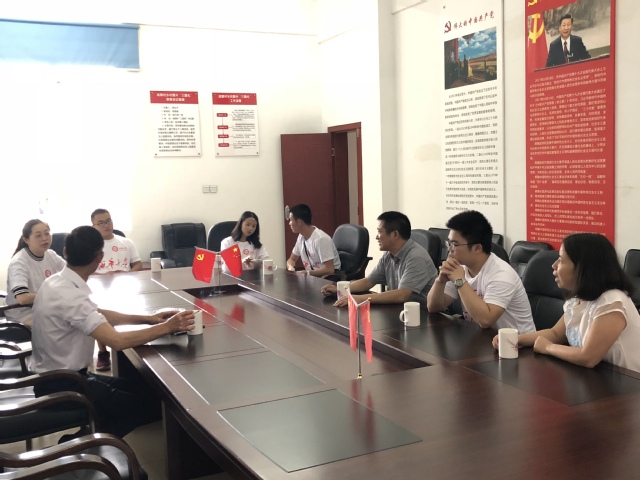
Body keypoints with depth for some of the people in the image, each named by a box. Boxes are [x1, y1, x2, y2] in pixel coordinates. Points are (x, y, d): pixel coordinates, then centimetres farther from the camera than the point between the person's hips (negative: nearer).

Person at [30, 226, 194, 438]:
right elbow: (117, 341, -34)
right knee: (150, 404, -7)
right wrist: (166, 327, -25)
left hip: (56, 378, 9)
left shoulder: (57, 282, 1)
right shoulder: (69, 296, -28)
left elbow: (98, 314, 13)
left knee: (141, 388, 9)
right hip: (62, 388, -9)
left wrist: (147, 318, 5)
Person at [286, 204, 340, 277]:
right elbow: (291, 259, 12)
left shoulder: (321, 239, -23)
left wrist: (305, 273, -24)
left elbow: (329, 270, -26)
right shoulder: (301, 237, 1)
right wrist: (290, 267, -10)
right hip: (312, 277, 7)